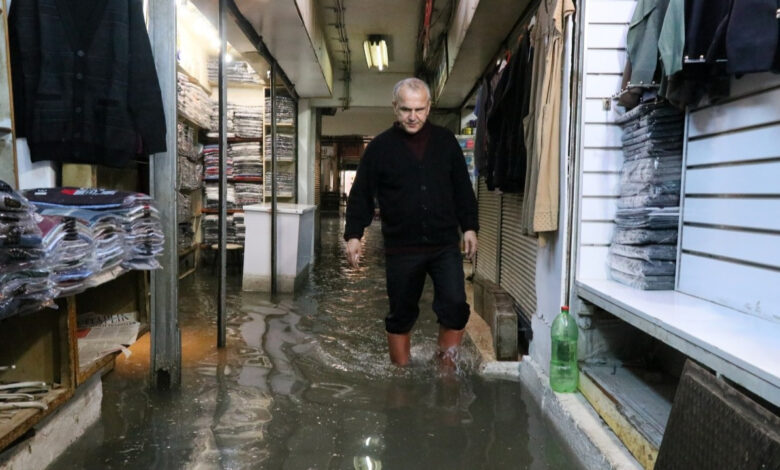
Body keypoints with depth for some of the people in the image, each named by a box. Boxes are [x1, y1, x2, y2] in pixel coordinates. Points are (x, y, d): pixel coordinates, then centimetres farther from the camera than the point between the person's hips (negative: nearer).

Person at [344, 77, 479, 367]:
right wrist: (353, 235, -8)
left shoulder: (445, 141, 6)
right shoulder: (380, 147, 0)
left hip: (445, 245, 1)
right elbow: (361, 196, 1)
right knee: (401, 315, 9)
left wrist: (469, 227, 5)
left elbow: (463, 189, 12)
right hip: (401, 249, -1)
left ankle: (447, 367, 11)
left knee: (455, 306, -8)